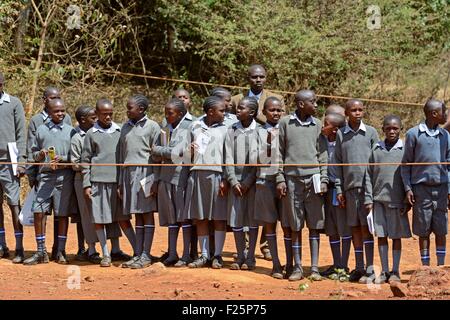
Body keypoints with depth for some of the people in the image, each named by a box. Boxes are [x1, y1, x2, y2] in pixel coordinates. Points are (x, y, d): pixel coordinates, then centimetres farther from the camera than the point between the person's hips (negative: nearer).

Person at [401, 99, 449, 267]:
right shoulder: (413, 134, -1)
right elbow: (406, 164, 2)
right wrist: (408, 188, -5)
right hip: (421, 188, -3)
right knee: (423, 231, 3)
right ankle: (426, 267, 11)